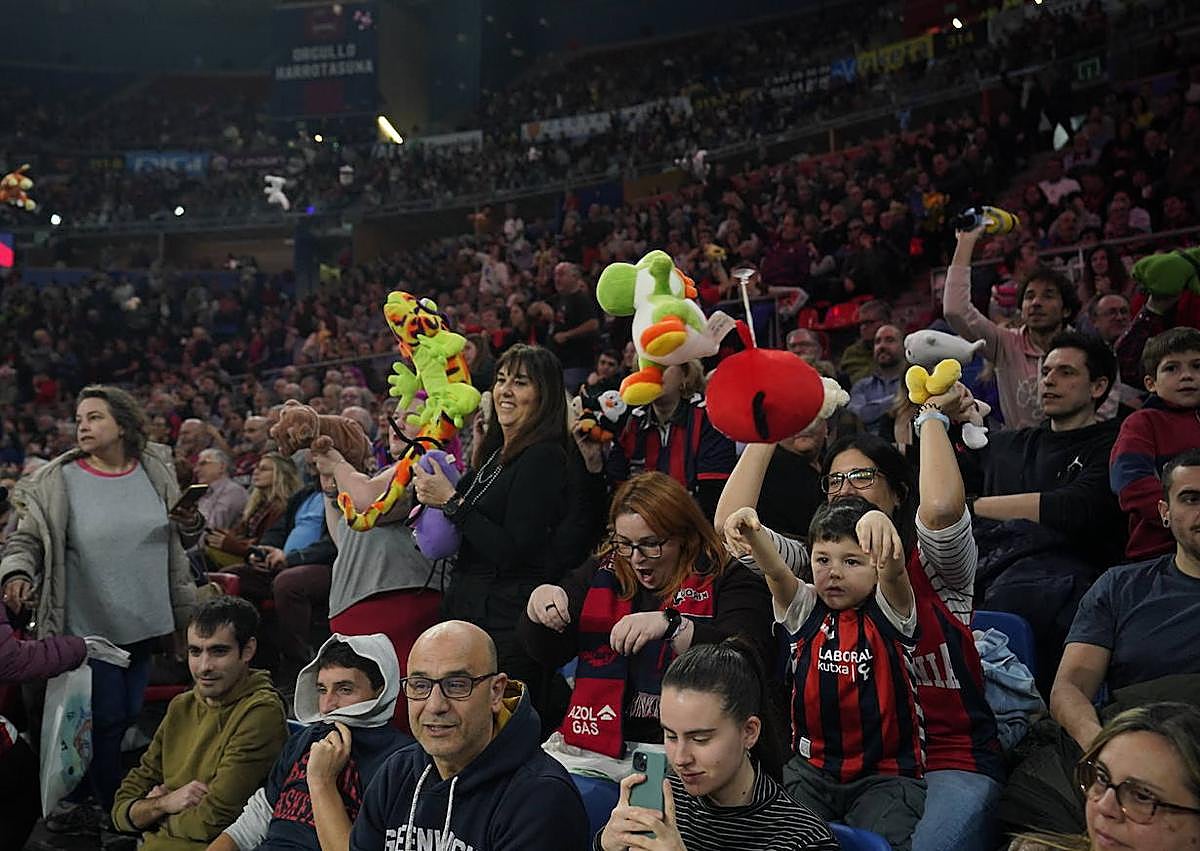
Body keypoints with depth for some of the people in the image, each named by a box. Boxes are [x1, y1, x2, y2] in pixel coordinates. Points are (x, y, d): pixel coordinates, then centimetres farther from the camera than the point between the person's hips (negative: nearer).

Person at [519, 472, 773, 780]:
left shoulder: (728, 580, -1)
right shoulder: (603, 572, 13)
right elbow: (546, 652, 14)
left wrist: (670, 625, -28)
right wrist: (540, 600, -7)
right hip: (599, 744, 4)